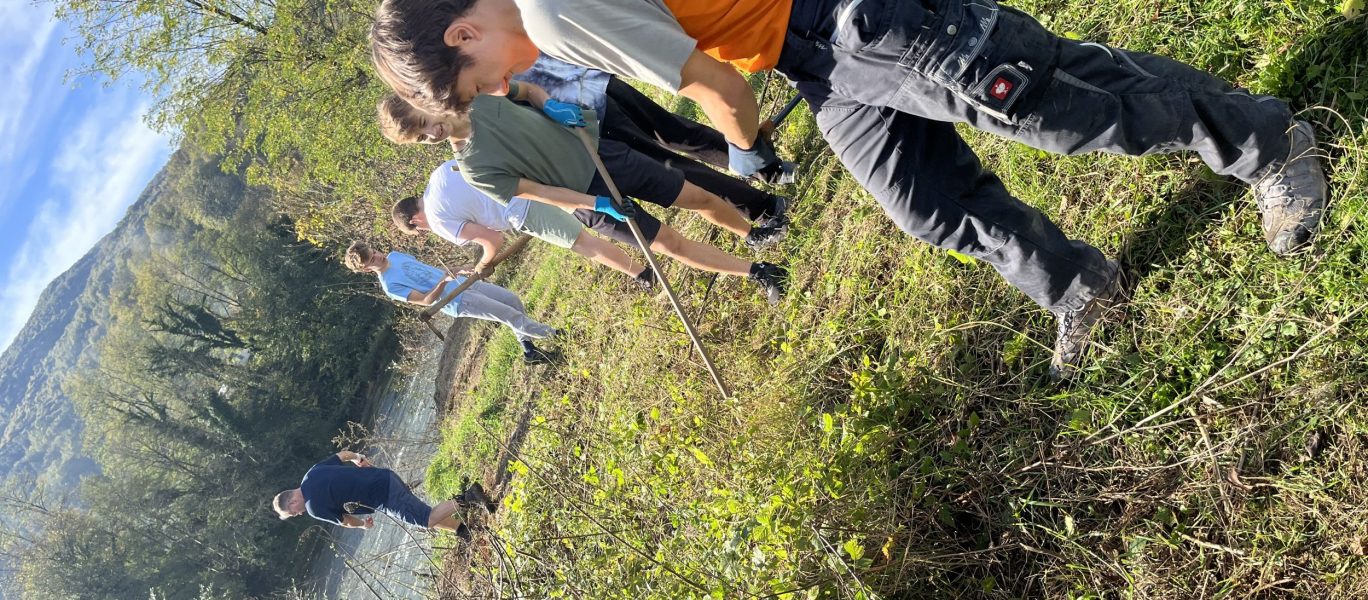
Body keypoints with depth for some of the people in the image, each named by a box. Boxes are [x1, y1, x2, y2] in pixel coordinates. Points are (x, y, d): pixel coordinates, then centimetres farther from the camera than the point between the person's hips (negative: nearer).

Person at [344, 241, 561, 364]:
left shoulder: (394, 255, 7)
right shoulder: (390, 285, -16)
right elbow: (427, 300, -18)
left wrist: (461, 271, 18)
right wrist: (443, 282, -34)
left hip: (464, 283, 8)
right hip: (459, 302, -8)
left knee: (513, 300, 5)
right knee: (509, 314, -12)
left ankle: (529, 351, 20)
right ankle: (552, 334, 7)